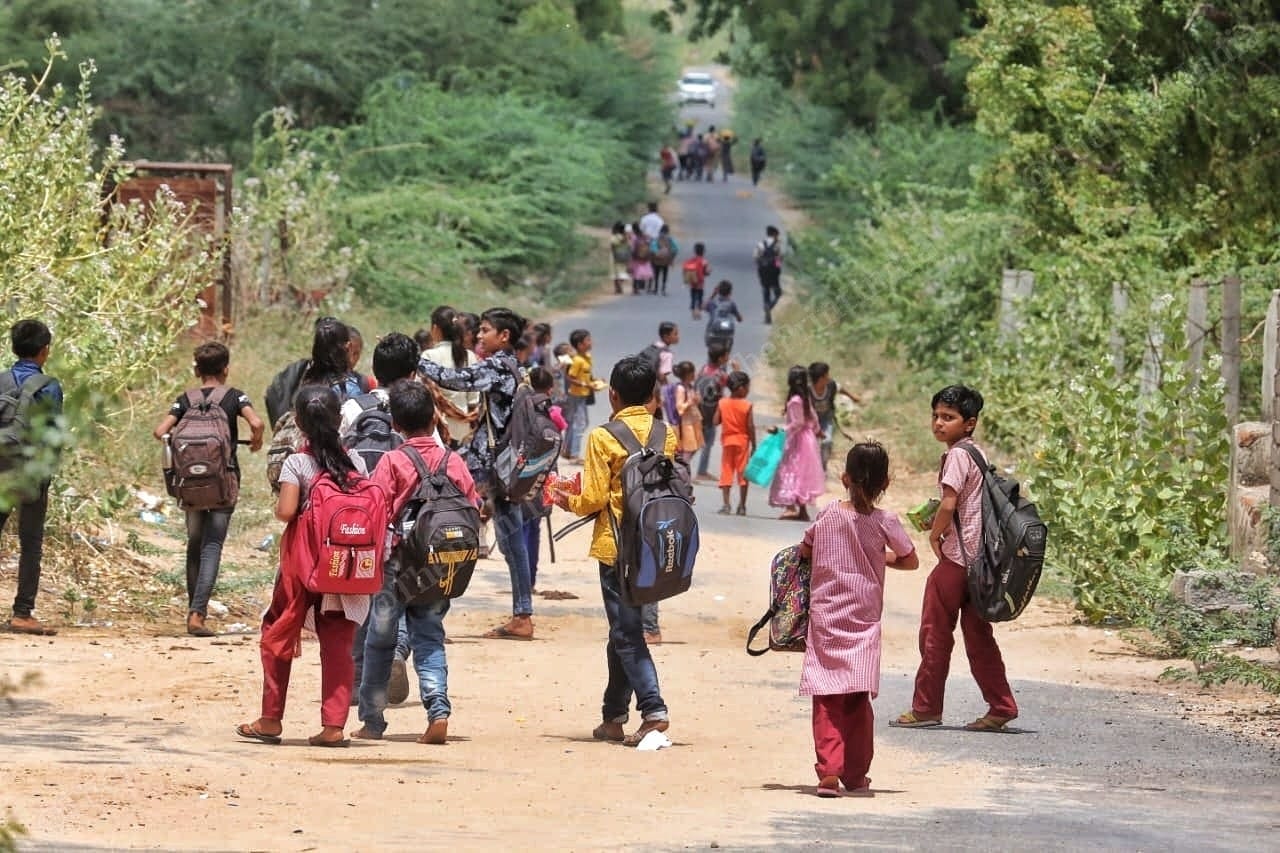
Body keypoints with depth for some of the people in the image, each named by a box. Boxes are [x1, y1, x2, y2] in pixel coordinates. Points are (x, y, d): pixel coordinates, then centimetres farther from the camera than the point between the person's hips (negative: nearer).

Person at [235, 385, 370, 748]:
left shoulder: (297, 463, -9)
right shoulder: (354, 462, 2)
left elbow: (286, 511, -17)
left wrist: (279, 508, 4)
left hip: (303, 562, -3)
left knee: (278, 634, 12)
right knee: (338, 644, 3)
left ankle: (271, 719, 15)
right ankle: (334, 725, -3)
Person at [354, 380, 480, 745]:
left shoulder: (391, 462, -9)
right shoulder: (454, 462, 0)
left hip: (398, 562, -3)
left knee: (380, 640, 9)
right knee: (430, 639, 7)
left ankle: (372, 721, 14)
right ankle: (438, 710, -13)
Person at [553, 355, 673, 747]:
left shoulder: (603, 438, -10)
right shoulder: (666, 435, 5)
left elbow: (594, 498, -12)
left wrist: (569, 501, 9)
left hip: (617, 547, -5)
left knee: (627, 634, -4)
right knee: (624, 629, 16)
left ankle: (653, 710, -19)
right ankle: (614, 716, 22)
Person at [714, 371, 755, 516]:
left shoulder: (722, 403, -3)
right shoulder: (747, 405, -11)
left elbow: (716, 422, -5)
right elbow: (751, 427, -12)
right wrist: (754, 445, -4)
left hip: (727, 440, 2)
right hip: (742, 441, -2)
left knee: (726, 472, 7)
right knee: (743, 472, 5)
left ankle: (726, 505, 0)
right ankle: (742, 506, 7)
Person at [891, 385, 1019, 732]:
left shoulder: (957, 454, -13)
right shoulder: (977, 453, 14)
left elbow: (948, 505, -21)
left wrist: (934, 535, -4)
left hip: (956, 558, -9)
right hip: (978, 557, 9)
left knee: (935, 632, 1)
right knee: (977, 635, 11)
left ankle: (926, 707, 7)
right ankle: (1001, 707, 10)